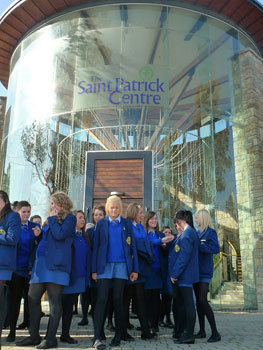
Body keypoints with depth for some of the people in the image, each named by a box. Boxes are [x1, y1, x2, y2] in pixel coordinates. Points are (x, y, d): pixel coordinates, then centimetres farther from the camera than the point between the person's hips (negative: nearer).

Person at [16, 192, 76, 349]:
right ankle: (34, 336, 18)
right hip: (41, 262, 8)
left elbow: (60, 235, -17)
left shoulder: (70, 218, -2)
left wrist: (53, 218, -6)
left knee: (54, 300, -3)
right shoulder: (50, 221, 22)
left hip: (55, 263, -8)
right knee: (33, 298, 7)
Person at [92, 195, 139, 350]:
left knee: (118, 300, 6)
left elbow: (132, 247, 7)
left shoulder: (127, 224, 8)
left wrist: (135, 269, 1)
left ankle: (118, 335, 18)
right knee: (102, 299, -6)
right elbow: (96, 247, 5)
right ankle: (97, 337, -3)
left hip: (121, 266, 1)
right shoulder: (101, 224, 6)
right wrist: (94, 270, -1)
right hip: (104, 266, 0)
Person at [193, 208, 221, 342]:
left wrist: (198, 245, -19)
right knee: (198, 300, 10)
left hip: (204, 272, -8)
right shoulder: (198, 232, 14)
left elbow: (216, 249, -21)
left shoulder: (210, 232, -8)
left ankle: (215, 332, -3)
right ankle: (202, 331, 20)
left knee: (202, 300, -11)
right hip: (196, 270, 8)